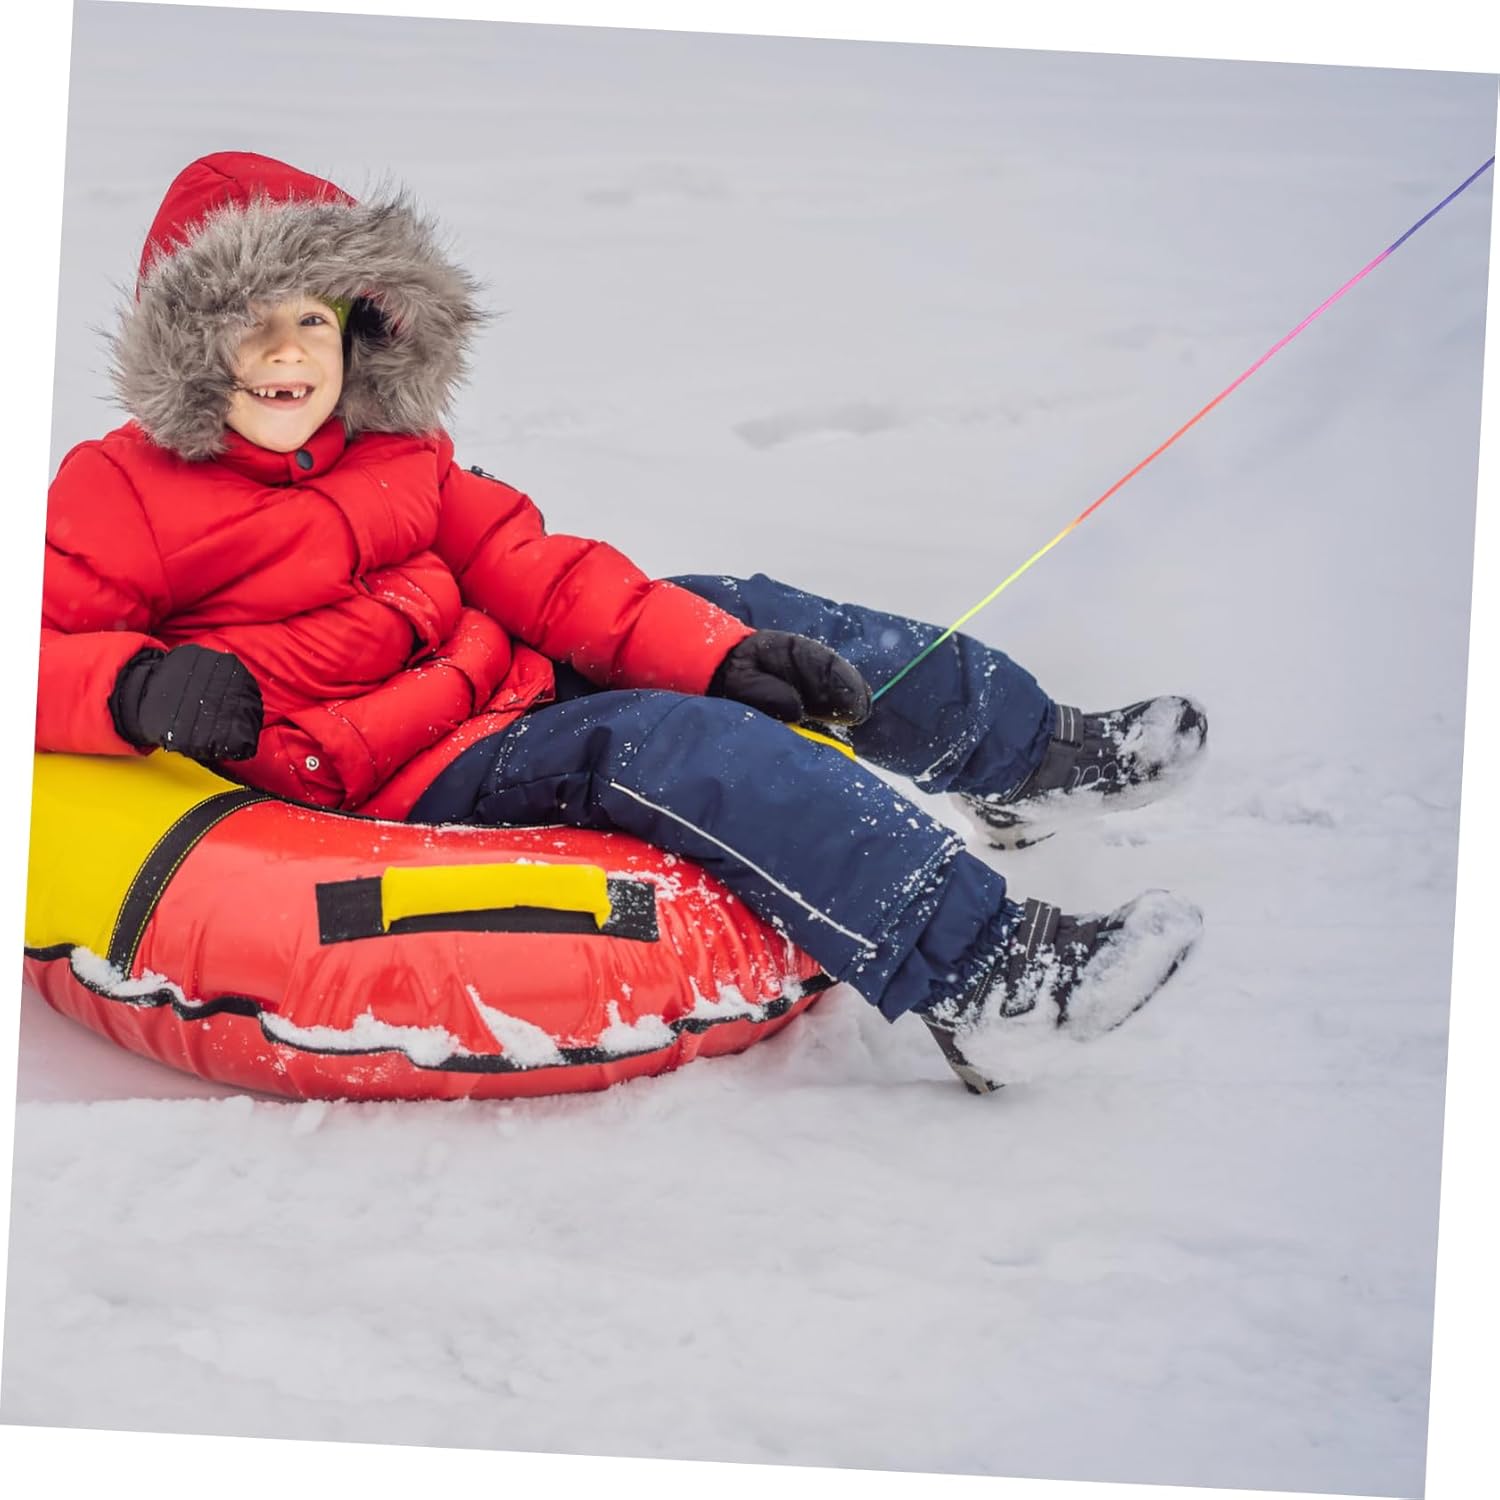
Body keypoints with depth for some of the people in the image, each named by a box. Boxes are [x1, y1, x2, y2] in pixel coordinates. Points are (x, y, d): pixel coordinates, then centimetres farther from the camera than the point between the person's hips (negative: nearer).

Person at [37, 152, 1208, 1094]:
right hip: (412, 786, -8)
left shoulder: (399, 452, 13)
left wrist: (711, 649, -6)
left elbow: (528, 569, 7)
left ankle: (1024, 755, 16)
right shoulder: (120, 494, -4)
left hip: (520, 689, 8)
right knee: (666, 741, -29)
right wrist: (142, 688, -31)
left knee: (742, 617, 4)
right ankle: (970, 973, -39)